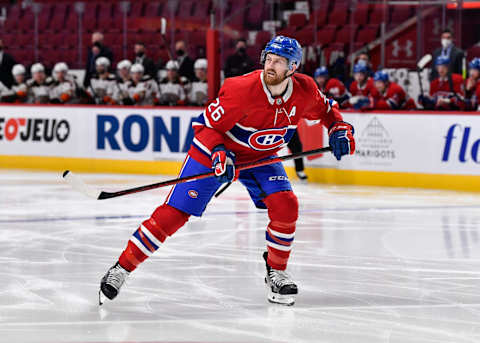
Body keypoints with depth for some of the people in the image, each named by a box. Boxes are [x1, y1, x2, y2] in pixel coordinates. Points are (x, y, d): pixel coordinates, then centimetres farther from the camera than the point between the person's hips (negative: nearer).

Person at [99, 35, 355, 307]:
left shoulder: (305, 90, -16)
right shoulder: (242, 89, -31)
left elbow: (324, 109, 8)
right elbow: (207, 125, -22)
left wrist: (340, 129, -9)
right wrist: (219, 153, -37)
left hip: (261, 156, 4)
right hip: (215, 149, -4)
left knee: (285, 205, -19)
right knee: (174, 213, -11)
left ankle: (276, 272, 4)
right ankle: (121, 269, -3)